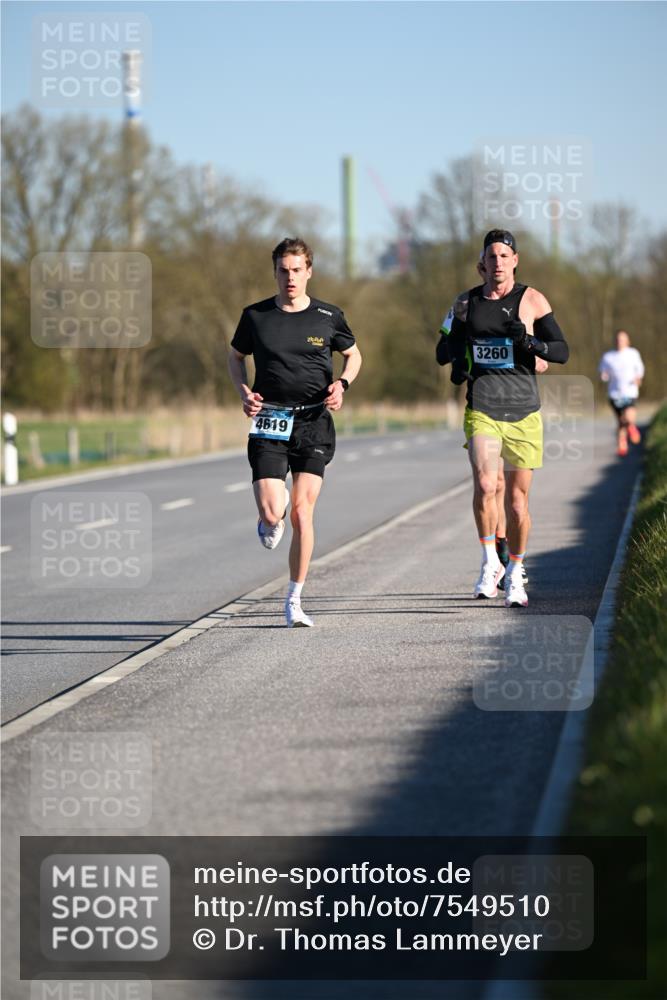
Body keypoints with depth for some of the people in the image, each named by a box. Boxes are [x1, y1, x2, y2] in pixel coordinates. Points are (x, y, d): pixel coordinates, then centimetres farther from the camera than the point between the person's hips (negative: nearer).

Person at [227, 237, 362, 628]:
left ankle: (295, 601, 7)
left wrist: (341, 384, -2)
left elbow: (354, 355, 18)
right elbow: (237, 357, 19)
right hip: (269, 423, 0)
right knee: (271, 513, -14)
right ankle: (271, 520, 27)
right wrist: (245, 393, 1)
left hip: (314, 423, 0)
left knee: (302, 513, -5)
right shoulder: (255, 316, 3)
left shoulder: (328, 316, 2)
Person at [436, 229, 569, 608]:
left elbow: (562, 351, 1)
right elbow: (444, 350, 20)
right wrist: (455, 353, -4)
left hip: (523, 411, -1)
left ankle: (515, 574, 20)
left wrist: (530, 343, -18)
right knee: (484, 485, -20)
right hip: (481, 408, 1)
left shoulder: (532, 300, 2)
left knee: (518, 497, 4)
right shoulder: (466, 302, 9)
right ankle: (490, 563, -6)